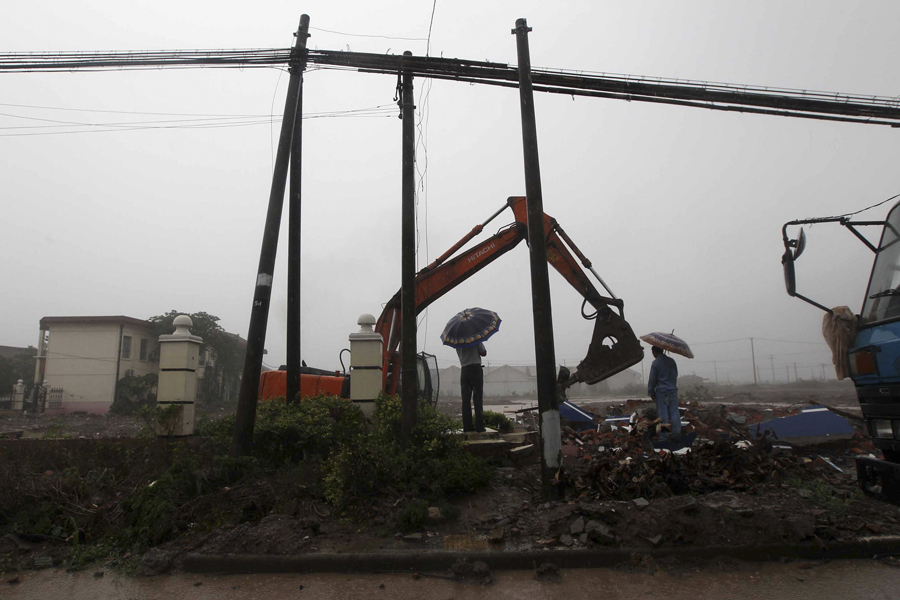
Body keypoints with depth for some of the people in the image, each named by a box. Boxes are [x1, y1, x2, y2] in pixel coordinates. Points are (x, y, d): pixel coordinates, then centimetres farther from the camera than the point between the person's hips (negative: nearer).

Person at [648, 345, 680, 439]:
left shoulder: (656, 363, -11)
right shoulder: (671, 361, 7)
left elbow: (652, 379, -8)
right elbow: (676, 374, 18)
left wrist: (651, 392, 1)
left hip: (662, 391, -5)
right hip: (673, 390, 5)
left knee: (663, 413, 2)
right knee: (674, 411, 8)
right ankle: (676, 431, 7)